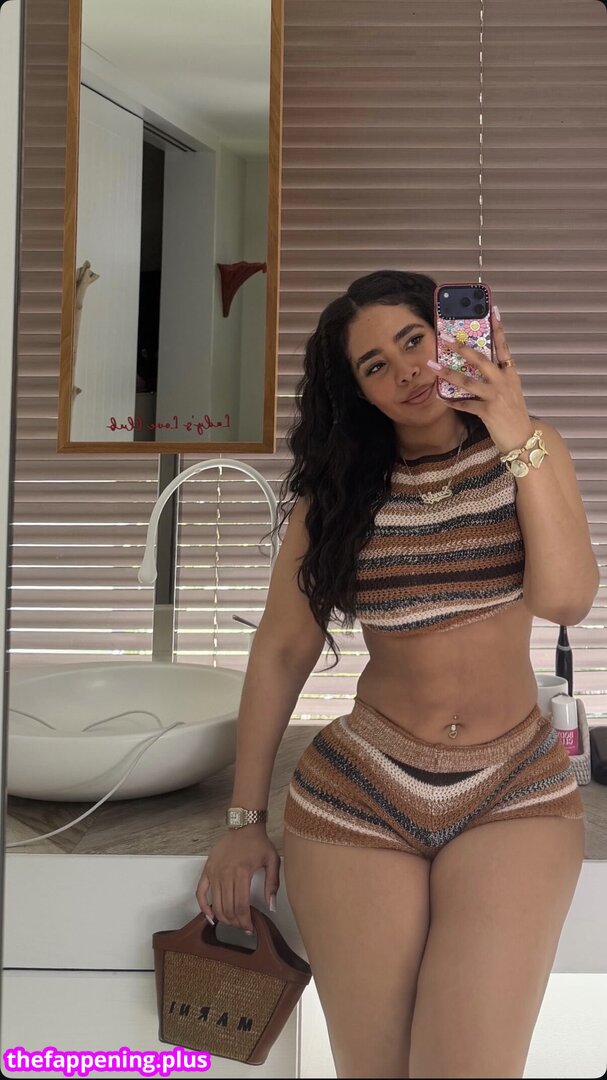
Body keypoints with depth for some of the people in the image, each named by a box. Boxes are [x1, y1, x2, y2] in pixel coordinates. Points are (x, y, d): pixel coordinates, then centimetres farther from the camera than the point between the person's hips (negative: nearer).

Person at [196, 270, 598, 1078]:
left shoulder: (529, 451, 4)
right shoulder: (338, 488, 4)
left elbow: (566, 598, -10)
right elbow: (281, 652, 5)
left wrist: (518, 439, -15)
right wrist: (244, 820, 5)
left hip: (518, 793, 0)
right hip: (359, 792, 1)